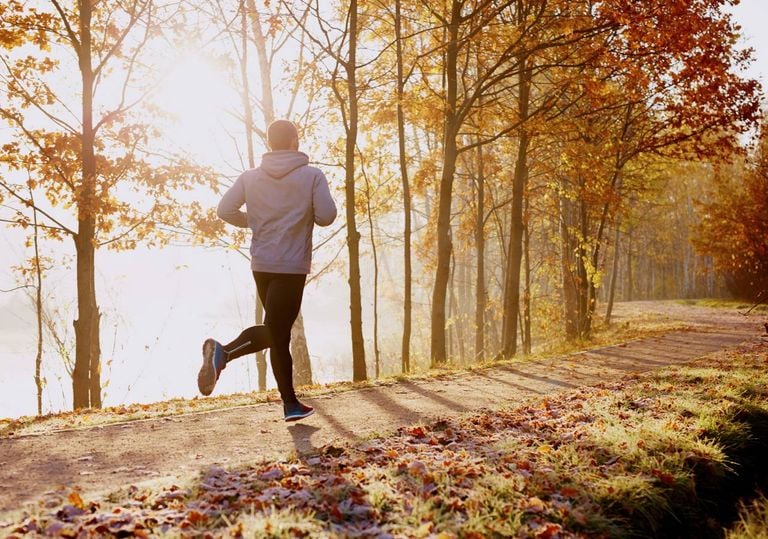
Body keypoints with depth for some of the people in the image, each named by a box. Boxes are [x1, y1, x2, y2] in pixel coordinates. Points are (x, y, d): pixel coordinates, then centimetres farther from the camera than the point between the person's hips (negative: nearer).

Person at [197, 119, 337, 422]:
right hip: (292, 266, -5)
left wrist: (254, 222, 14)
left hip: (261, 265, 5)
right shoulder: (312, 176, -5)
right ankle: (224, 352, -23)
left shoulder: (251, 177, 5)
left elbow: (225, 210, -3)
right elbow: (326, 216, -10)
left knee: (277, 332, 16)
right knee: (276, 332, -2)